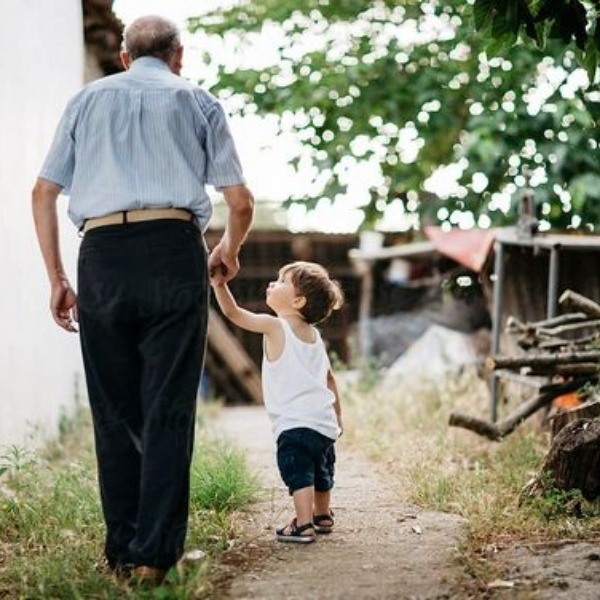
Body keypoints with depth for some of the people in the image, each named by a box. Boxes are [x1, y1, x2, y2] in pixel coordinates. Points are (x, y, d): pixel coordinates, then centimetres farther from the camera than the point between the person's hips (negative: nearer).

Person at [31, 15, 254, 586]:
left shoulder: (87, 99, 20)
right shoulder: (198, 102, 16)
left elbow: (43, 193, 13)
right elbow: (240, 202, 11)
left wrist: (56, 279, 17)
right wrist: (228, 252, 30)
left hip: (101, 255, 2)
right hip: (173, 251, -2)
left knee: (114, 412, 9)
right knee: (168, 411, -1)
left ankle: (121, 549, 11)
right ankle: (155, 553, -4)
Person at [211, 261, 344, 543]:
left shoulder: (274, 326, -7)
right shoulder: (314, 335, 15)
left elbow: (233, 313, -9)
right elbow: (330, 379, 21)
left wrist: (219, 284, -7)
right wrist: (337, 417, 28)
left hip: (295, 422, -8)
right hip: (325, 422, 8)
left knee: (299, 474, -10)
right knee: (320, 473, 23)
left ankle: (304, 526, -17)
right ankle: (322, 516, 39)